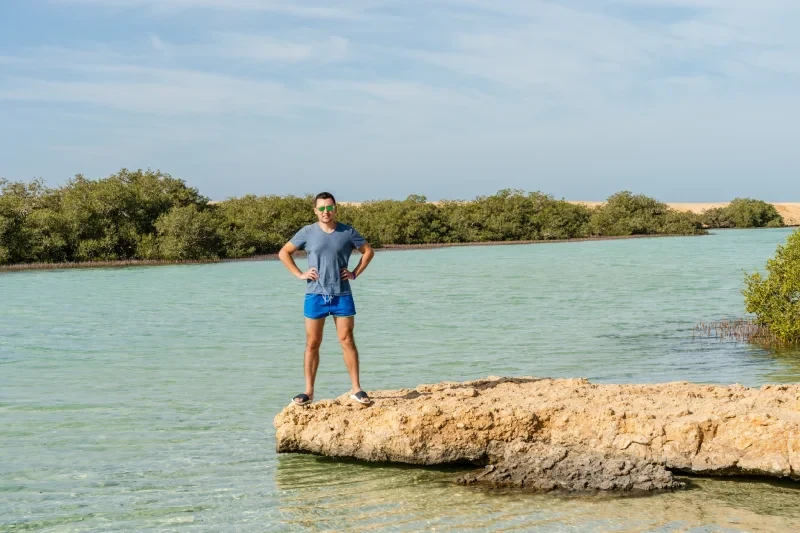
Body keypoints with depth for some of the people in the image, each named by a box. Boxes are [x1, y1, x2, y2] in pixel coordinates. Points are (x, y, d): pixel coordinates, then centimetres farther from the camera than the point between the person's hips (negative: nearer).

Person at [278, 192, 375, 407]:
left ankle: (356, 389, 5)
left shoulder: (347, 232, 2)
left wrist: (355, 273, 3)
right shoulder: (307, 232, 1)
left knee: (347, 341, -1)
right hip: (315, 295, 0)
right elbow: (284, 253, 8)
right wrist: (299, 274, -1)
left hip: (342, 295, 0)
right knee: (312, 344, 3)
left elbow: (368, 251, 14)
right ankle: (308, 391, 9)